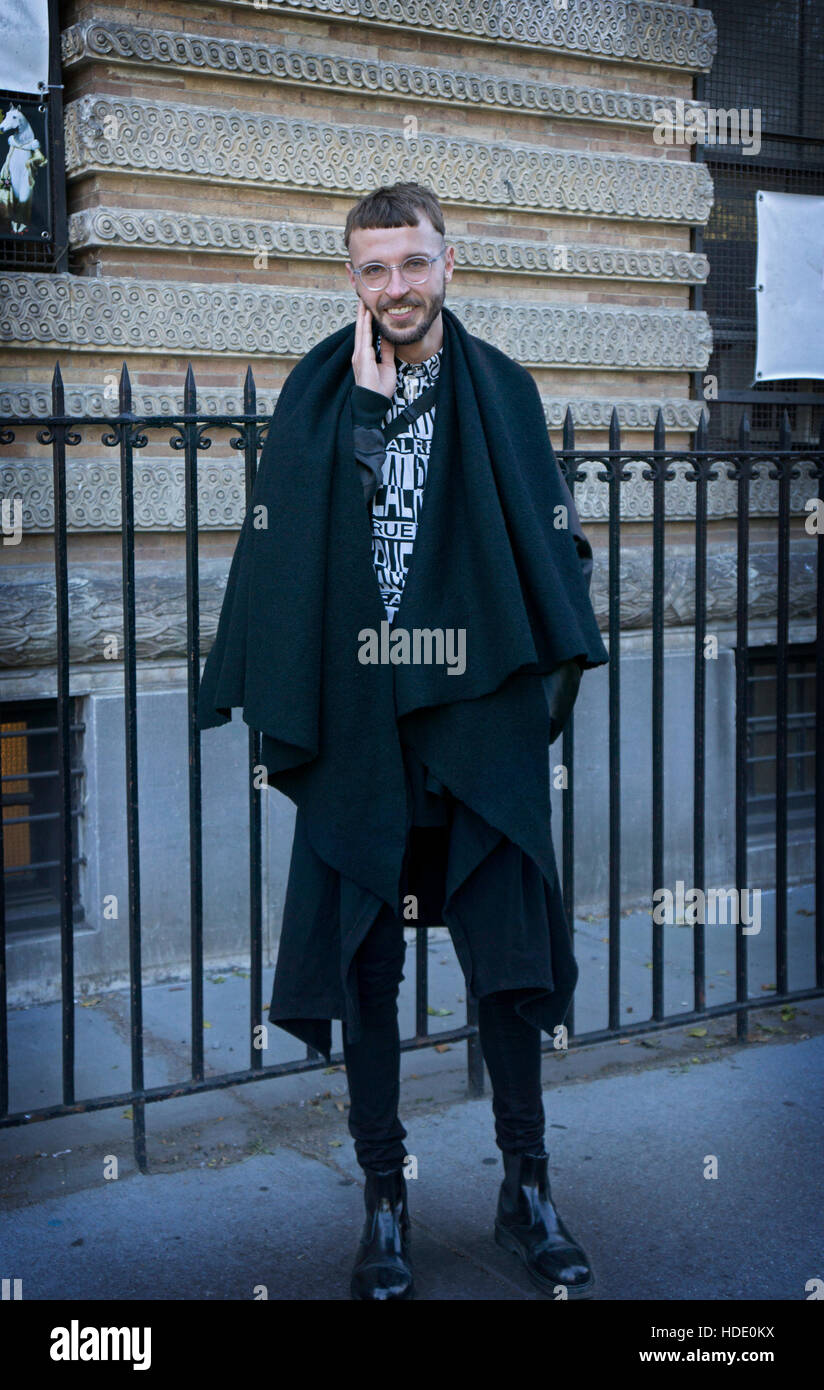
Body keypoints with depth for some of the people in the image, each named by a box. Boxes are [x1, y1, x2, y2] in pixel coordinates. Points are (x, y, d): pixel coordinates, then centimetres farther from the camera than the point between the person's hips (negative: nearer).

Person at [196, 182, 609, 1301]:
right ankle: (385, 1202, 19)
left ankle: (527, 1191, 20)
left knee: (507, 958, 2)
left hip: (479, 717, 0)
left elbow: (553, 539, 8)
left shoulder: (501, 390, 8)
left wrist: (555, 666, 1)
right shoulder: (318, 391, 7)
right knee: (364, 966, 5)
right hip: (356, 723, 0)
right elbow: (285, 542, -3)